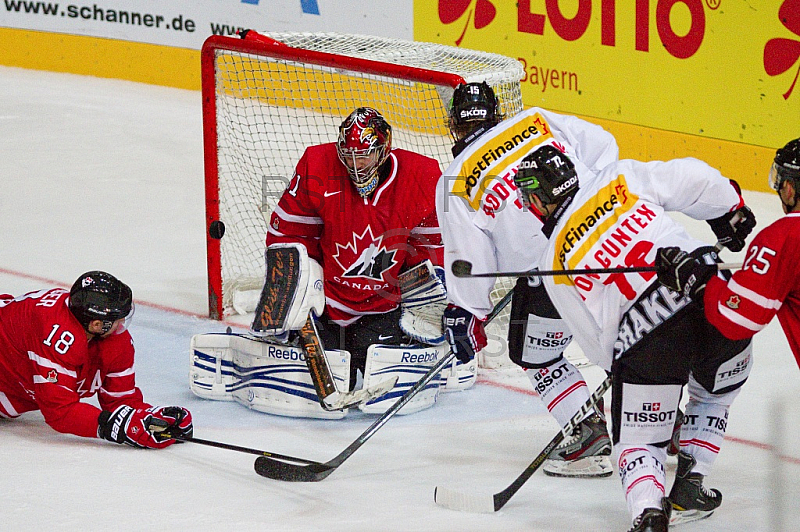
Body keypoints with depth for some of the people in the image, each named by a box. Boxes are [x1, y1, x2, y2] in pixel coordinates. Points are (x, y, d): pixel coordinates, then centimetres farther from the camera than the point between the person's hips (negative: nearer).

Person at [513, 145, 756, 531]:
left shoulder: (553, 266, 13)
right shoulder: (621, 179, 12)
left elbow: (595, 340, 16)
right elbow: (694, 181, 3)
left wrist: (622, 366, 33)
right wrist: (731, 214, 21)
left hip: (645, 339, -2)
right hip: (715, 298, 2)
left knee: (638, 441, 12)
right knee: (715, 396, 33)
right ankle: (688, 488, 25)